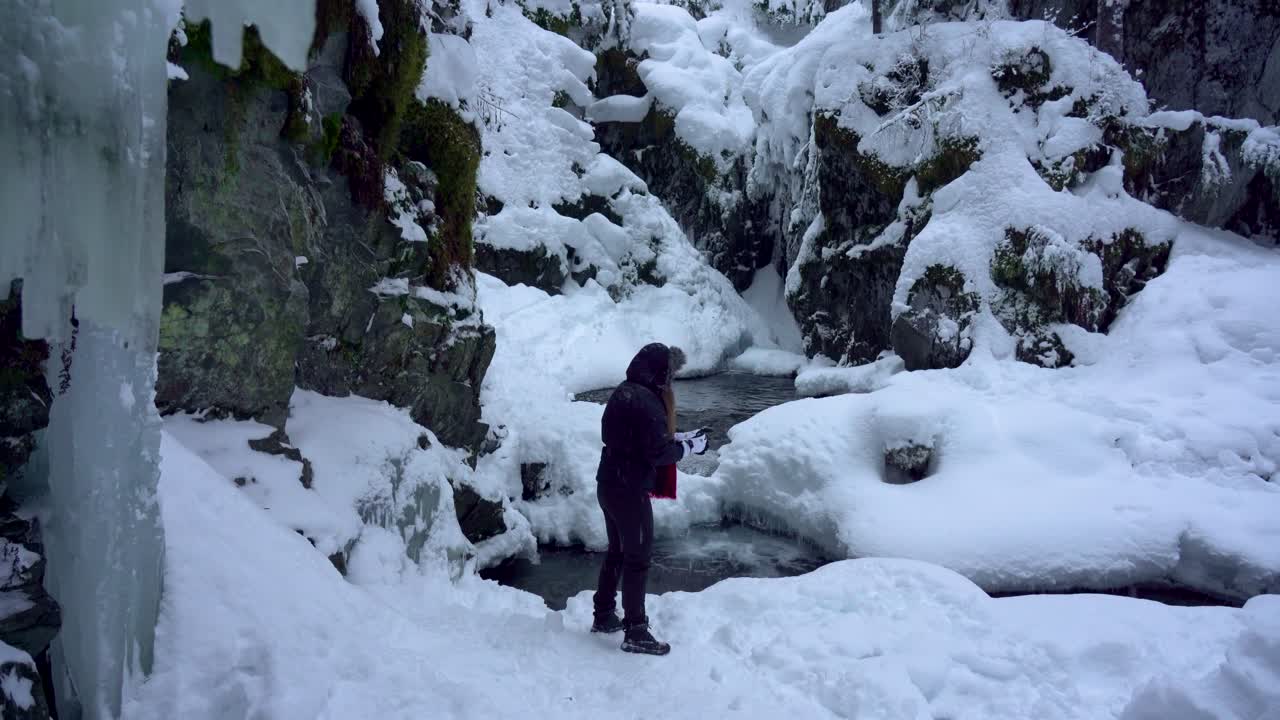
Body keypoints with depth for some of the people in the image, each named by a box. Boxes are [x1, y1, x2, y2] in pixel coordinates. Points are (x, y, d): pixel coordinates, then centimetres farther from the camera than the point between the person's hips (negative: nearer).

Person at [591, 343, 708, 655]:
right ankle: (635, 632, 8)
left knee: (617, 552, 21)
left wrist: (678, 439, 10)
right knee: (638, 559, 1)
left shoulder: (623, 393, 7)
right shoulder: (647, 401, -21)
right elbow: (658, 453, -21)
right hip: (630, 492, -9)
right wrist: (690, 447, -5)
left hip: (609, 485, 9)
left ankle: (604, 616, 33)